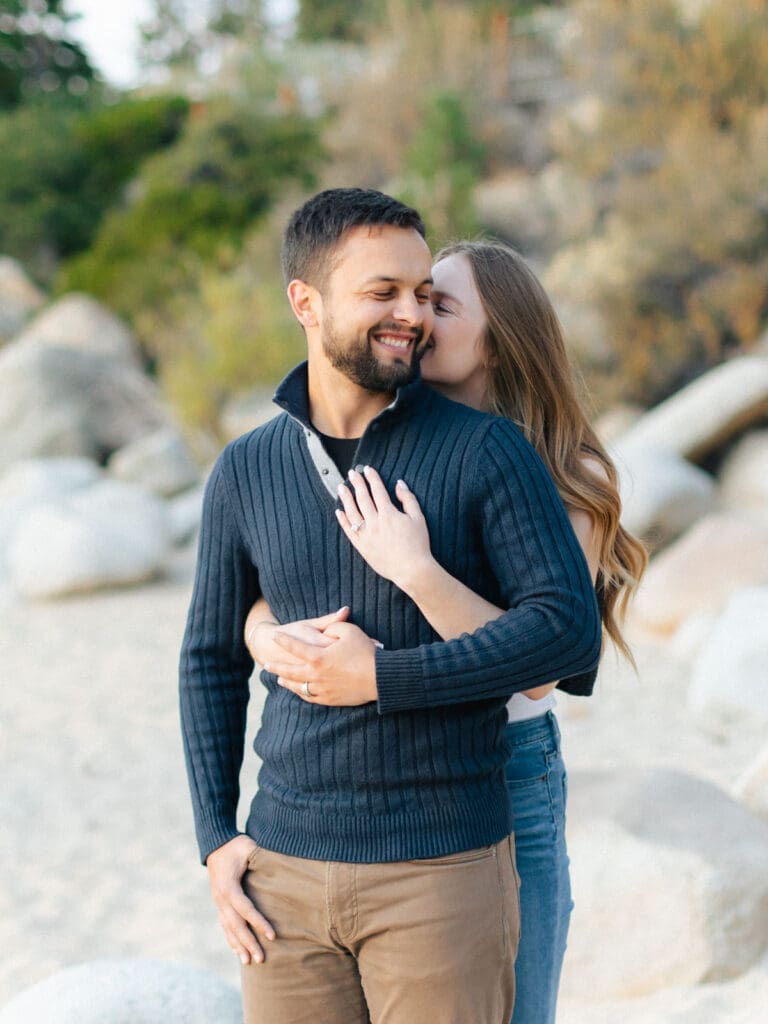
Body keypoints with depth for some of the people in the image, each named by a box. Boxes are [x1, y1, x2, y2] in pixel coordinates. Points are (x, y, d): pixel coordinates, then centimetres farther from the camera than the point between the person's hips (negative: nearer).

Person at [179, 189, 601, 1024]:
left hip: (443, 869, -3)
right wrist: (216, 839, 5)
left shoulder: (484, 450, -6)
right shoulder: (246, 471, 5)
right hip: (286, 872, 3)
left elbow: (569, 628, -13)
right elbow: (211, 661, 13)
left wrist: (384, 678, -18)